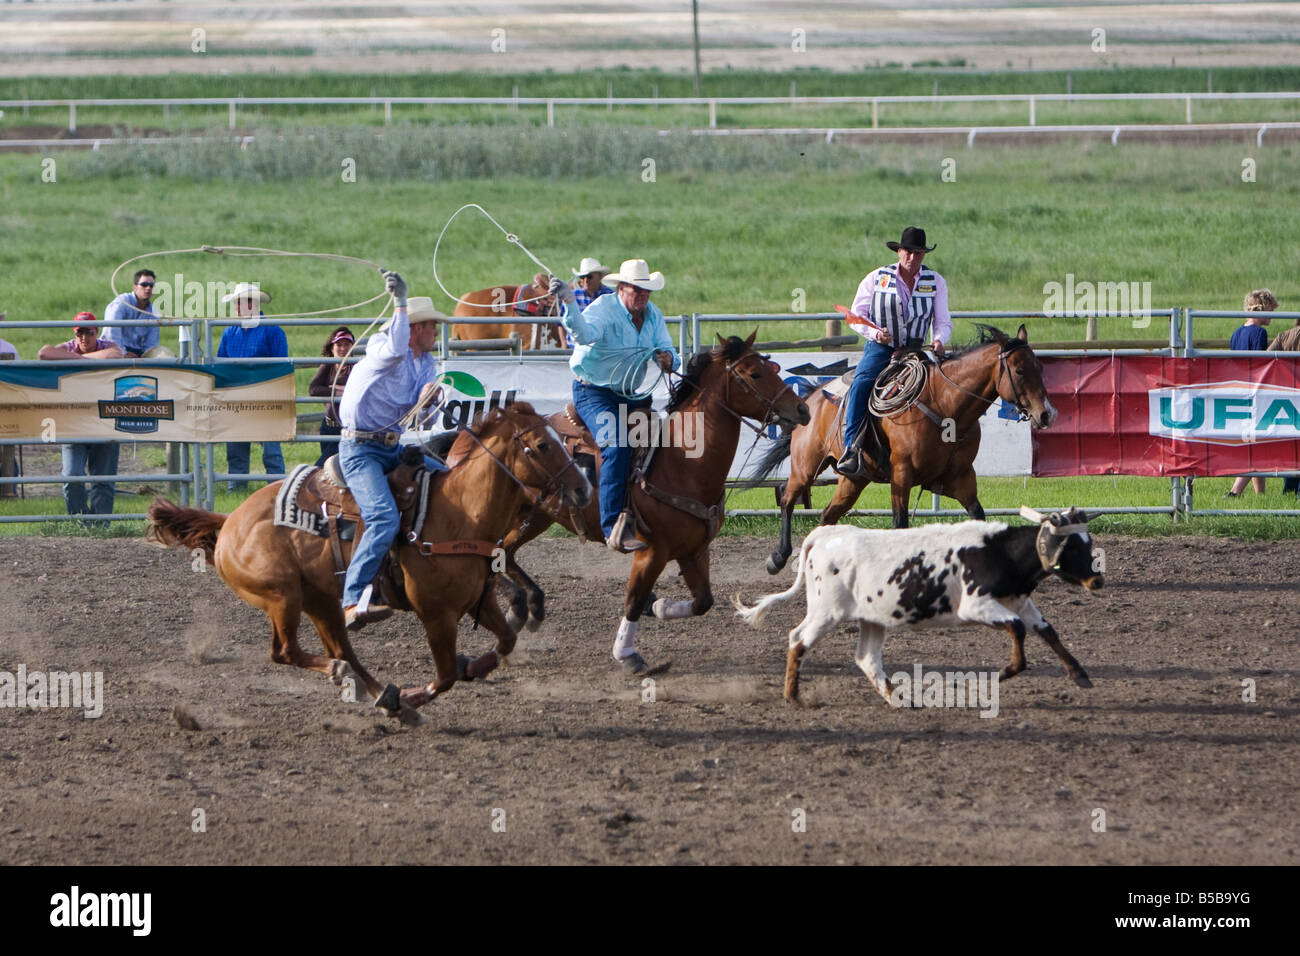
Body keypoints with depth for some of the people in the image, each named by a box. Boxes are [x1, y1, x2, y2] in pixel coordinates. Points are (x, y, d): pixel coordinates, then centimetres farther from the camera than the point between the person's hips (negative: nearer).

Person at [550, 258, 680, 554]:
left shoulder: (653, 315, 4)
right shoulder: (604, 309, -17)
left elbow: (669, 354, 6)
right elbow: (585, 332, -39)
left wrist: (668, 360, -20)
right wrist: (569, 302, -58)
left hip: (629, 396, 8)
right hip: (593, 393, -8)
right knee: (617, 446, -28)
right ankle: (613, 527, -32)